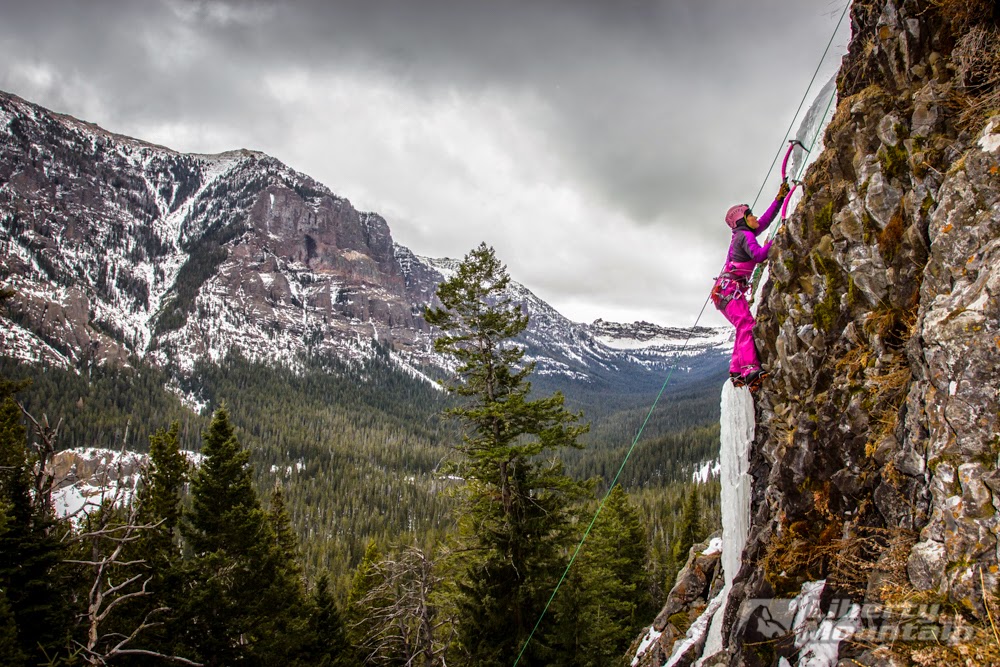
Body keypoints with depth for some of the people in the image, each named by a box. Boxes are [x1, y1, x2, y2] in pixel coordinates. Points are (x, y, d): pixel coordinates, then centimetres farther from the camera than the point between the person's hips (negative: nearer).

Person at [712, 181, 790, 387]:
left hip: (728, 290, 10)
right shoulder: (744, 235, -5)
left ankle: (736, 372, 1)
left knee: (744, 328, 6)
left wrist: (779, 198, 28)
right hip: (729, 288, -10)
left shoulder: (744, 234, 23)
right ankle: (750, 369, -39)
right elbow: (759, 255, -22)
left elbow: (765, 220, 30)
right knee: (746, 325, -24)